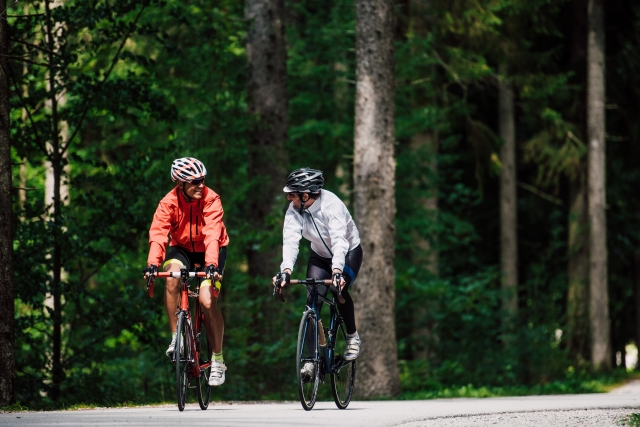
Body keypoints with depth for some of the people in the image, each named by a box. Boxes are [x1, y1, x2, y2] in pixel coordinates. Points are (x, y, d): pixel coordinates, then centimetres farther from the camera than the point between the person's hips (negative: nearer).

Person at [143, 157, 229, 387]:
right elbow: (157, 234, -30)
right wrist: (153, 263, -46)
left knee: (207, 301, -18)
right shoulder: (169, 202, -20)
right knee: (172, 277, -32)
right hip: (182, 248, 1)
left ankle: (217, 360, 0)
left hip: (210, 249, -1)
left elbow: (212, 234, -36)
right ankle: (176, 337, -17)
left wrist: (211, 264, -51)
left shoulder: (210, 199, -24)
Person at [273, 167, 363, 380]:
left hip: (348, 253, -4)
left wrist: (336, 270, -58)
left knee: (339, 290, -27)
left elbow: (339, 241, -43)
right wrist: (286, 270, -47)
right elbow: (290, 240, -30)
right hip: (320, 256, 4)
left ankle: (352, 336, -1)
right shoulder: (294, 210, -19)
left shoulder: (331, 205, -33)